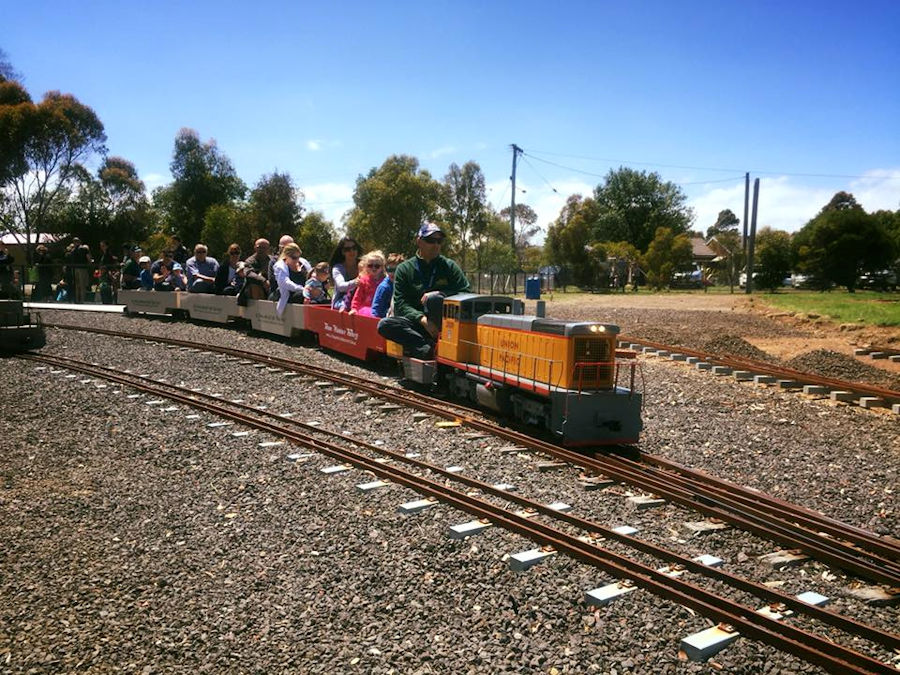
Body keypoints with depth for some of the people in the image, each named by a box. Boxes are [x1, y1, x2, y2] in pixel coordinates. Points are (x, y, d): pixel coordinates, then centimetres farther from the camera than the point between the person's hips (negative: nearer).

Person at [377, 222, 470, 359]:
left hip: (443, 326, -1)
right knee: (384, 325, -23)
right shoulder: (404, 269, 5)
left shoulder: (449, 266, 6)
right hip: (416, 322, 2)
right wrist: (422, 320, -20)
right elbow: (399, 305, -3)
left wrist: (438, 295, -15)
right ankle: (429, 348, -30)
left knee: (433, 298, -30)